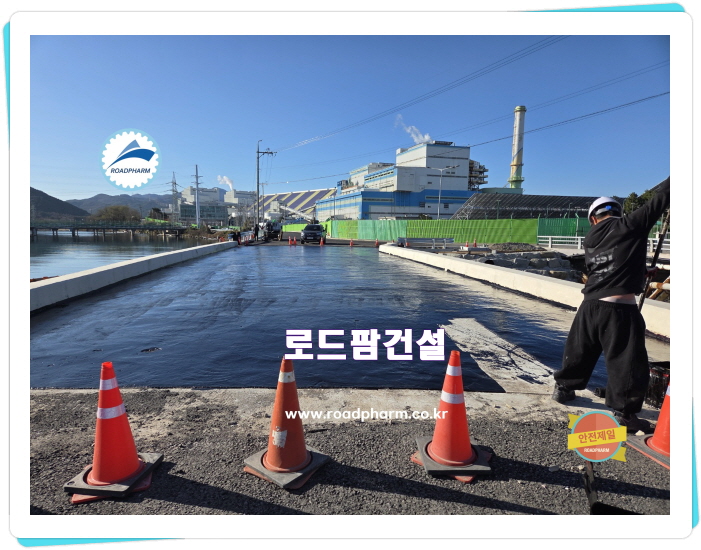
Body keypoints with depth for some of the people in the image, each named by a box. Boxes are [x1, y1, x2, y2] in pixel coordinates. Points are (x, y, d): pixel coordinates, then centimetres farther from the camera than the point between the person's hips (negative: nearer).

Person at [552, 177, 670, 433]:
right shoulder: (629, 226, -3)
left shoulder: (590, 239, 14)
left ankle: (563, 388, 35)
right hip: (619, 308, -6)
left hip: (590, 305, 6)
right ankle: (625, 413, 9)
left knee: (578, 352, 21)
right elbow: (659, 199, 0)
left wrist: (639, 270, 22)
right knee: (628, 362, 3)